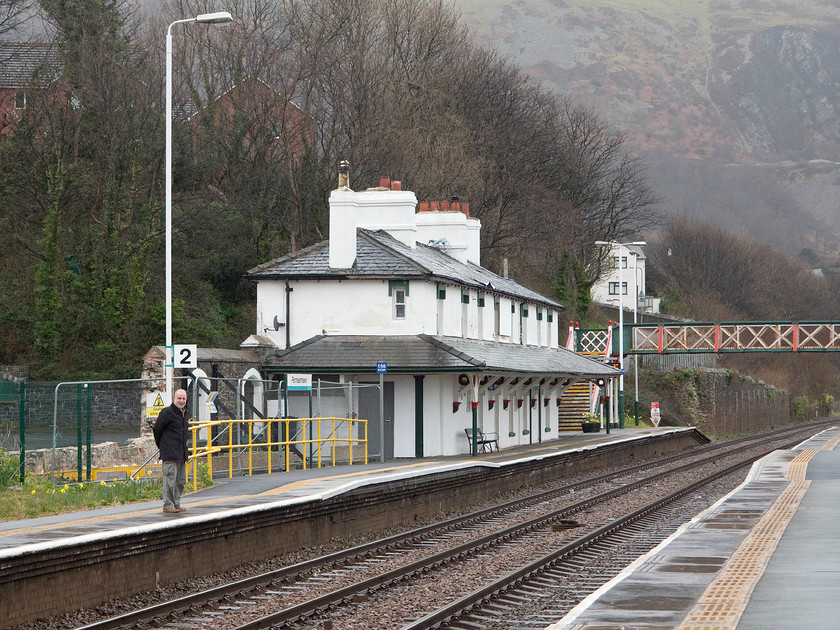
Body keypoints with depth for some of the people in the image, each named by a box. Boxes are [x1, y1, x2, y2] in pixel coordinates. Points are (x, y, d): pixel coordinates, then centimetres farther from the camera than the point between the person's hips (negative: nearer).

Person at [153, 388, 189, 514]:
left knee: (181, 480, 11)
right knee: (170, 479, -8)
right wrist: (161, 445, 2)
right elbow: (157, 429, -7)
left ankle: (176, 504, 19)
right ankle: (168, 505, -4)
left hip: (181, 454, 8)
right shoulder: (167, 412, -10)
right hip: (170, 453, -8)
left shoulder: (184, 413, 15)